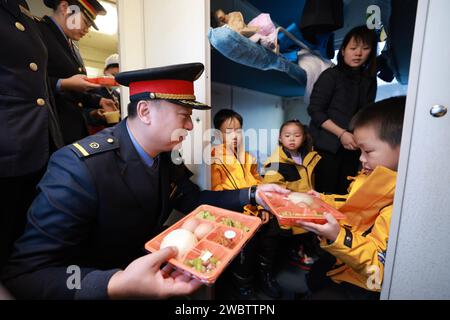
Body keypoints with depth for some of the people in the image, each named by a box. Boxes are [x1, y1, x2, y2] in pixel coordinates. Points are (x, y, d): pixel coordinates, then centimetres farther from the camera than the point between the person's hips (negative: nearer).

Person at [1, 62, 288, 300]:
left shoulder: (167, 155, -8)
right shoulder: (79, 167, -28)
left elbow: (194, 201, 0)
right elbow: (25, 274, -27)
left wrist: (252, 195, -10)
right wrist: (117, 284, -44)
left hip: (147, 265, 5)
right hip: (105, 285, -4)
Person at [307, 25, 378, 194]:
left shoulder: (369, 80, 11)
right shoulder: (331, 75, -4)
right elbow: (315, 110, -11)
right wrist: (341, 133, -15)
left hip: (352, 147, 5)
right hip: (328, 144, -5)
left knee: (344, 193, 9)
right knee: (325, 193, -3)